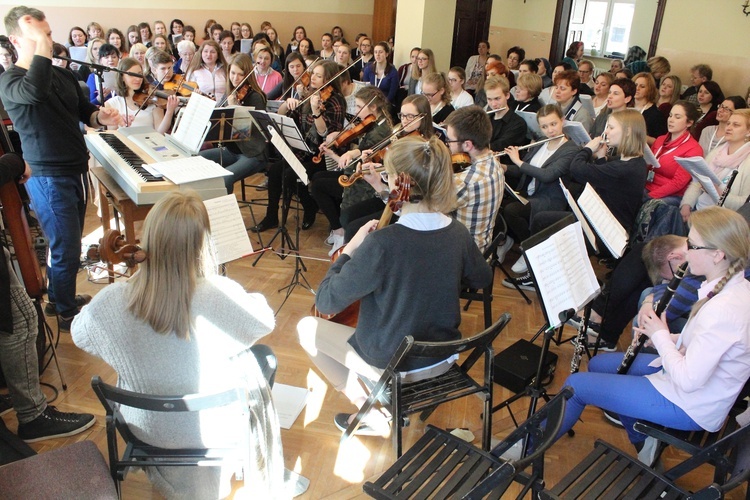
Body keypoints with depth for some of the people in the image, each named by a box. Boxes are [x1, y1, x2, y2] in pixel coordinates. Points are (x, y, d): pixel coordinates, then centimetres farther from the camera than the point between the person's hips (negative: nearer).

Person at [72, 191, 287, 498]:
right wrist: (251, 297, 10)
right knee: (262, 358, 23)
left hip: (143, 428, 3)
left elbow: (80, 335, -1)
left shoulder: (109, 303, -24)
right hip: (211, 430, -3)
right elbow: (264, 321, -10)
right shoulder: (221, 297, -32)